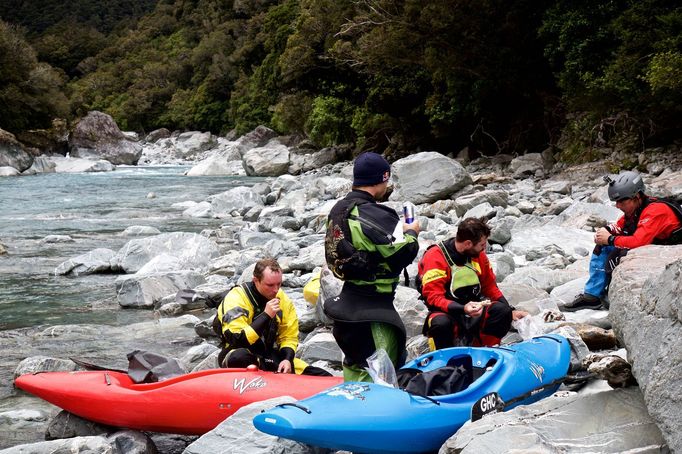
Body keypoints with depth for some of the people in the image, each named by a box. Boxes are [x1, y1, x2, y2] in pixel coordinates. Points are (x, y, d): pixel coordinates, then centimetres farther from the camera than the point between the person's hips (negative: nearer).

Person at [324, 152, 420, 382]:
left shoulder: (338, 210, 8)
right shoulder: (374, 215, -21)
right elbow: (403, 254, -21)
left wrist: (399, 230, 13)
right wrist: (411, 233, -1)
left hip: (347, 301, 9)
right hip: (372, 309, -9)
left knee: (354, 363, 21)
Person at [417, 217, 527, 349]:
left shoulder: (479, 255, 6)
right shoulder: (435, 258, -14)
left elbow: (490, 287, 18)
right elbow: (434, 297, -21)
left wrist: (511, 311, 7)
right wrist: (463, 309, -35)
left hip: (473, 308, 5)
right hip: (448, 312, -5)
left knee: (502, 310, -22)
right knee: (441, 323, -39)